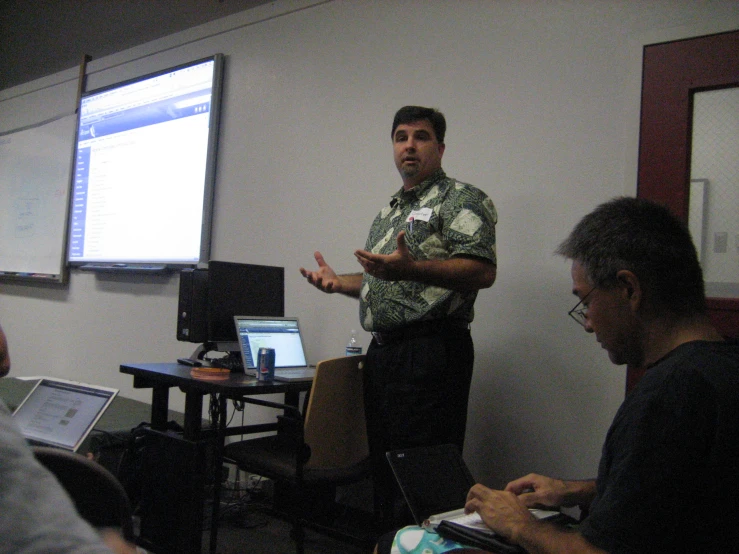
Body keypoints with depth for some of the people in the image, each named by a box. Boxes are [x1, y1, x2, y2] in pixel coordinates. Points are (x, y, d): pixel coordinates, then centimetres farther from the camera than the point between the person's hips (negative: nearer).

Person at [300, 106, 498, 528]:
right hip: (383, 351, 9)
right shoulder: (388, 212, 22)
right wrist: (338, 281, 12)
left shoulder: (461, 200, -4)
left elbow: (482, 271, -18)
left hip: (432, 350, -8)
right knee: (383, 465, 15)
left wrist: (410, 268, -28)